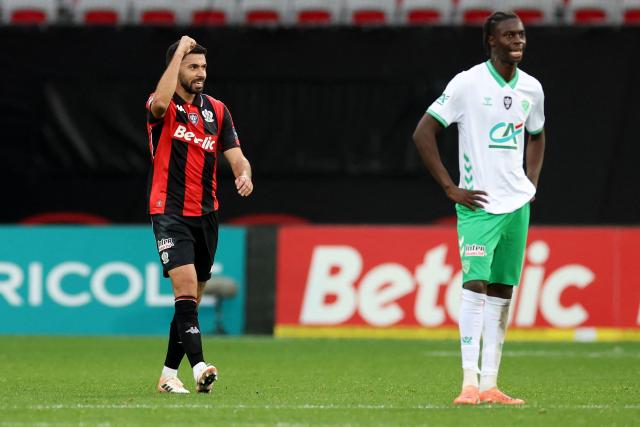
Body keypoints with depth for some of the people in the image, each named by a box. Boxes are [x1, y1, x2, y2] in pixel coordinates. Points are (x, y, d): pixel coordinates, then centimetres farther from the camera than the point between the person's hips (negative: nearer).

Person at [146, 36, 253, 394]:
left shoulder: (217, 110, 9)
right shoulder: (163, 108, -5)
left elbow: (236, 156, 4)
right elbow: (160, 103, -31)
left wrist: (244, 174, -20)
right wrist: (180, 52, -25)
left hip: (206, 214, 6)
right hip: (170, 213, -6)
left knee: (192, 298, 9)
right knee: (186, 286, -21)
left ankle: (169, 374, 19)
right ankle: (199, 367, -31)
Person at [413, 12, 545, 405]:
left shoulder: (531, 88, 9)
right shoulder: (468, 83, -9)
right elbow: (423, 133, -8)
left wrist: (531, 183, 13)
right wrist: (451, 188, -11)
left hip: (517, 204, 6)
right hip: (478, 205, -6)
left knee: (502, 292, 7)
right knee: (475, 285, -16)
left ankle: (490, 385, 10)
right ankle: (470, 383, -19)